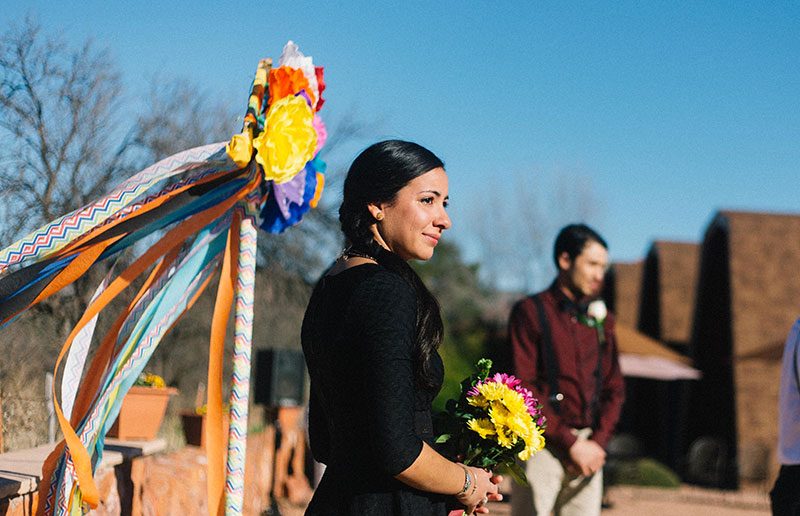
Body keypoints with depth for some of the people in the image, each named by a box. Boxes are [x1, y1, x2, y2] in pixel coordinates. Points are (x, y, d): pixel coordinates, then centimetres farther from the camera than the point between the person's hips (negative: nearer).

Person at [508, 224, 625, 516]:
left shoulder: (600, 319, 14)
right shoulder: (530, 312, -3)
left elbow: (614, 389, 15)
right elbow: (524, 388, -10)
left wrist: (598, 442, -1)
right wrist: (570, 442, -12)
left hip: (587, 447, 5)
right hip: (542, 445, -5)